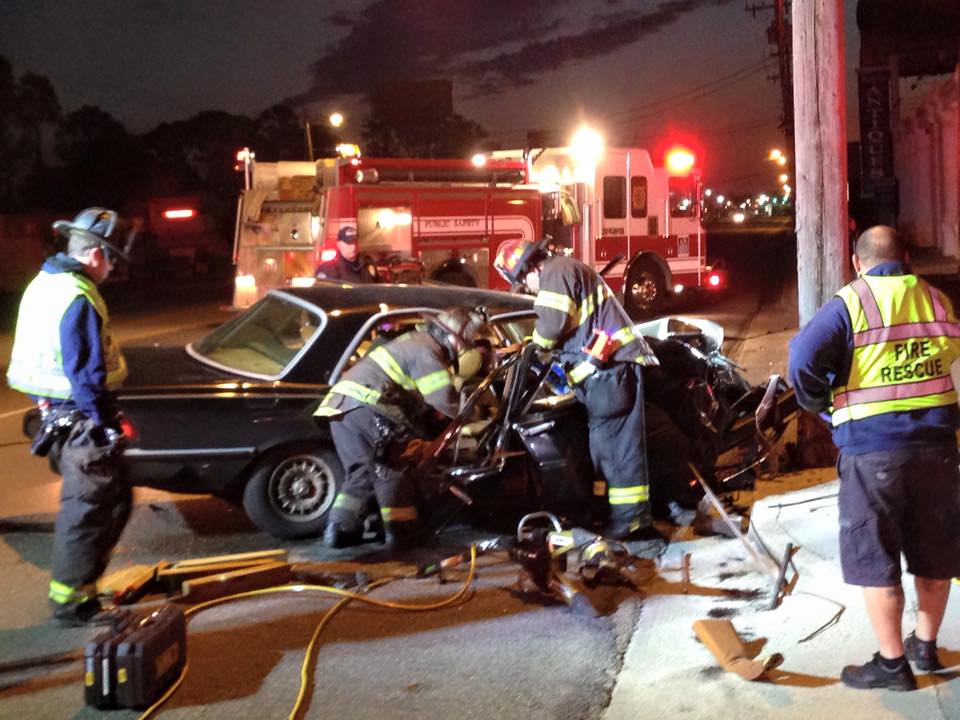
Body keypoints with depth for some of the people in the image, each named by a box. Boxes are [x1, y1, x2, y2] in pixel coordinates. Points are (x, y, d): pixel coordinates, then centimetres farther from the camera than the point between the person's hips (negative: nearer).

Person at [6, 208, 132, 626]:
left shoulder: (45, 282, 12)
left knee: (113, 499, 19)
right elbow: (88, 373, -23)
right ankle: (71, 602, 9)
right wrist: (104, 423, -16)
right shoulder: (78, 298, -21)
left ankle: (81, 580, 27)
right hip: (81, 418, -10)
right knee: (86, 508, 0)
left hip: (60, 411, 10)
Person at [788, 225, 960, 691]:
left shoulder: (848, 305, -7)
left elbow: (802, 360, -18)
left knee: (875, 560, 4)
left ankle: (892, 664, 10)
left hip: (872, 448, -5)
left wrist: (821, 405, -2)